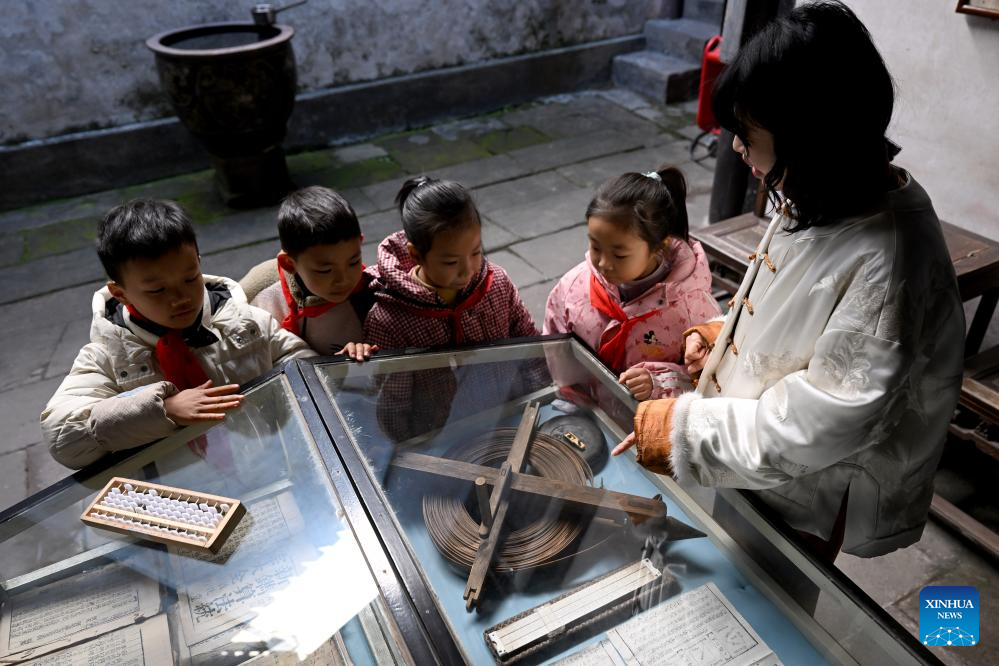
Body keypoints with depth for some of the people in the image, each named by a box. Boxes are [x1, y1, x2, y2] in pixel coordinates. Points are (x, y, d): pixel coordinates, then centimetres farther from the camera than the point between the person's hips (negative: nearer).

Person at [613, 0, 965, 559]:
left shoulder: (887, 261, -35)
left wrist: (681, 428, -27)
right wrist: (721, 333, -3)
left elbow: (819, 427, -32)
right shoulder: (820, 200, -7)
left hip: (807, 500, -7)